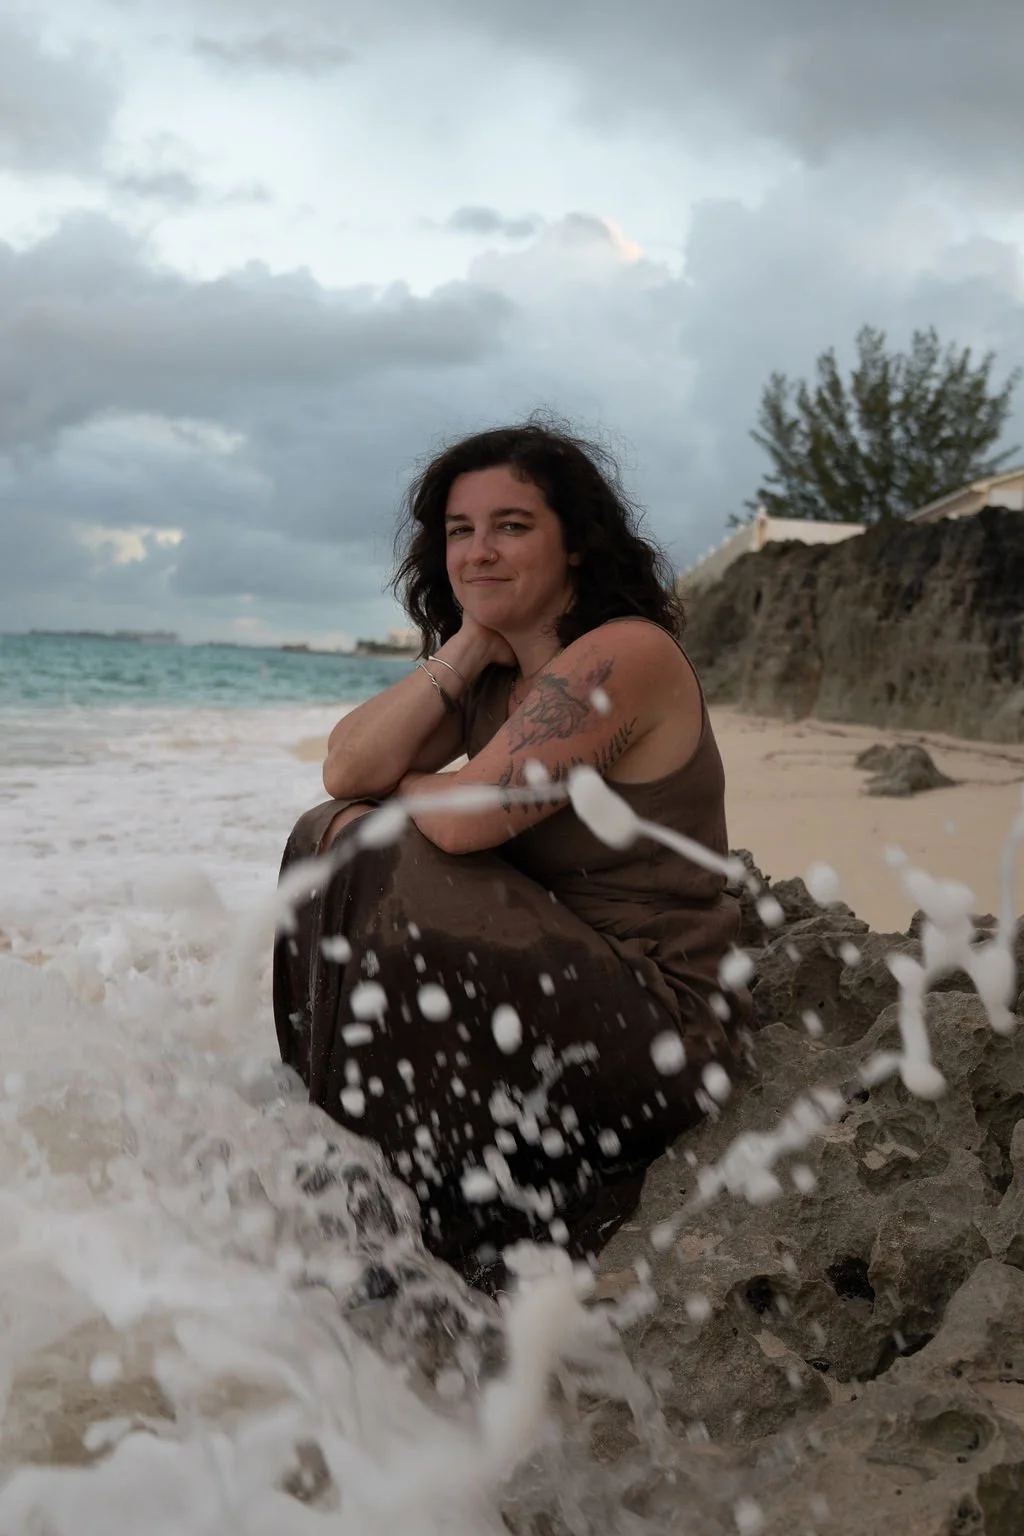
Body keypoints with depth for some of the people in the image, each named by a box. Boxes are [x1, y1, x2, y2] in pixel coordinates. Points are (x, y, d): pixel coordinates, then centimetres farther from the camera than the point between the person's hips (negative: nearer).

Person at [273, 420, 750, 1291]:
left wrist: (399, 786, -3)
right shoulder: (491, 678, 9)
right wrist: (467, 645, -7)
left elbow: (462, 818, -26)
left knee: (380, 868, -19)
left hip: (658, 1021, -9)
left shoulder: (622, 656, -18)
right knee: (331, 836, 3)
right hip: (550, 980, 9)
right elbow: (347, 770, -2)